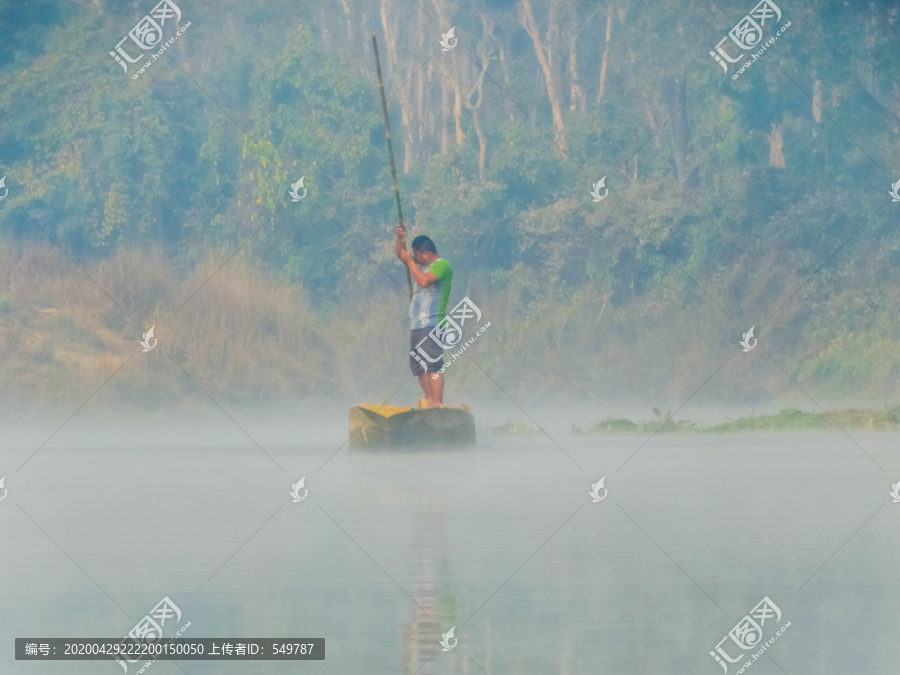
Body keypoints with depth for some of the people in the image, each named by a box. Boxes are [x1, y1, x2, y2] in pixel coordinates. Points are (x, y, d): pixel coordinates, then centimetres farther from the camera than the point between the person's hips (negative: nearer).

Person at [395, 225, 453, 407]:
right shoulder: (420, 264, 22)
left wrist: (410, 261, -9)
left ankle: (437, 404, -22)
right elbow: (401, 254, 26)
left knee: (433, 365, -17)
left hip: (432, 324, -10)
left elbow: (424, 281, -20)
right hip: (417, 324, 10)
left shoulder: (442, 265, -6)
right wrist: (400, 239, 7)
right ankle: (429, 401, 8)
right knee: (419, 366, 6)